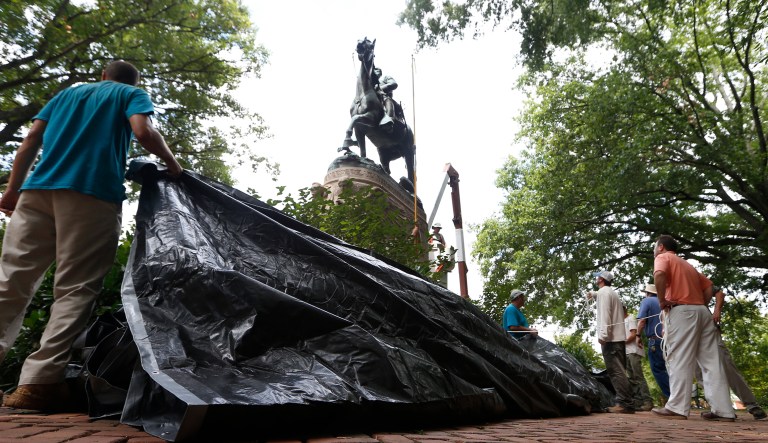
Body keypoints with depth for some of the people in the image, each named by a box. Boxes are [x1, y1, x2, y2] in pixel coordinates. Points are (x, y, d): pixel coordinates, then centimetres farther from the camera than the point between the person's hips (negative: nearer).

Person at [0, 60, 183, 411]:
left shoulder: (68, 92, 29)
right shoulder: (132, 94, 16)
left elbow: (31, 139, 20)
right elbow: (144, 132, -6)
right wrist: (172, 164, 8)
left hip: (37, 189, 5)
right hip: (92, 193, -5)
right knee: (75, 288, -6)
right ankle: (38, 382, -13)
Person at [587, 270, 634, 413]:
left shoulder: (603, 292, -7)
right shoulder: (612, 292, 21)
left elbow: (605, 314, -18)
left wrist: (602, 334, -22)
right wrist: (593, 294, 54)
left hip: (610, 338, -10)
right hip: (619, 337, 10)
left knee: (615, 371, -12)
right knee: (619, 371, 9)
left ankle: (625, 403, -16)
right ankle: (624, 402, 10)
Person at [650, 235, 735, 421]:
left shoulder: (663, 257, 4)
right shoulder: (686, 264, 28)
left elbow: (659, 275, -19)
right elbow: (708, 287, 24)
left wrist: (662, 300, -11)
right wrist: (699, 304, 17)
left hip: (681, 311, -8)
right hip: (702, 311, 8)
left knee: (679, 360, -8)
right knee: (711, 362, 6)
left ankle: (677, 407, -8)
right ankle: (723, 410, 5)